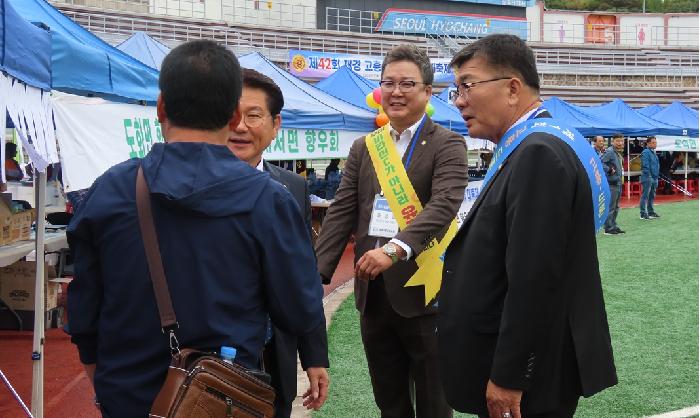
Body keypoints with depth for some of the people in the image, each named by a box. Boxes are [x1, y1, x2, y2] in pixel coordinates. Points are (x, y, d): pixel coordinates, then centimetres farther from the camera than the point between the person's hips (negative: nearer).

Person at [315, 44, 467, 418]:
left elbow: (444, 205, -19)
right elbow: (341, 213, 6)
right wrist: (318, 274, -6)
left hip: (423, 292, -5)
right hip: (373, 293, 5)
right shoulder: (363, 148, 11)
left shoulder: (447, 145, -4)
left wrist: (394, 249, -33)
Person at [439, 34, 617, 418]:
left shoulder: (539, 154, -21)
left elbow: (534, 280, -26)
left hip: (532, 376, -9)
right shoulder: (534, 148, 10)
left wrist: (508, 378, -21)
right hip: (529, 363, 9)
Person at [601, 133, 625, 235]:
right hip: (611, 184, -10)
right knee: (610, 207, -7)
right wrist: (609, 170, -22)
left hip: (618, 183, 10)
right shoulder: (609, 152, -14)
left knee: (616, 207, 15)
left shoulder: (619, 153, 16)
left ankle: (614, 226, 24)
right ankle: (609, 228, -3)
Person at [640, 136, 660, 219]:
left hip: (654, 178, 9)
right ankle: (643, 214, -7)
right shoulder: (646, 152, -11)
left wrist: (656, 177, 20)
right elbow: (645, 166, -17)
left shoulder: (654, 153, 18)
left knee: (652, 196, 15)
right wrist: (649, 176, -20)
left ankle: (651, 212, 23)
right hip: (647, 178, -9)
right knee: (645, 196, -8)